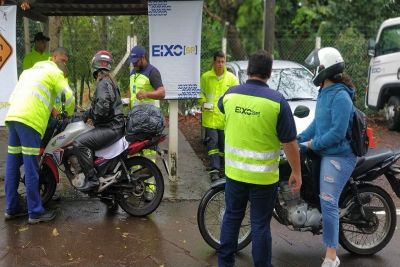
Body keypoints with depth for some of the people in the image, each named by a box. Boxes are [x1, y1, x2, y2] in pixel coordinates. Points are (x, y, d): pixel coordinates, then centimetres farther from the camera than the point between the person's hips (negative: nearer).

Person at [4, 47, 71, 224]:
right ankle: (35, 212, -2)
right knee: (31, 168, -6)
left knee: (13, 164, 10)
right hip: (30, 119, -7)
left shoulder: (28, 71, 31)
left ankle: (11, 208, 17)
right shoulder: (54, 72, 10)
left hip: (12, 116, 8)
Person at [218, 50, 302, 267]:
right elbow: (289, 143, -12)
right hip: (263, 176, -3)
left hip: (234, 172, 4)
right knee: (260, 224, 8)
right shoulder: (277, 101, -15)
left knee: (232, 217, 19)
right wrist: (296, 173, -1)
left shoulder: (230, 94, -3)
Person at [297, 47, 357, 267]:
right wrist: (299, 138, 10)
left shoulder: (340, 96, -19)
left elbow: (337, 132, -24)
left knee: (328, 203, -9)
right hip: (325, 152, 11)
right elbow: (318, 122, 18)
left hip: (337, 156, -11)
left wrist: (312, 144, -14)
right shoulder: (325, 92, 11)